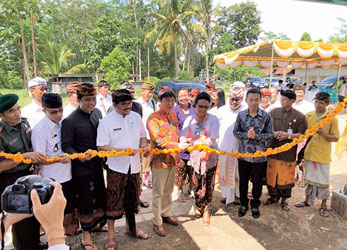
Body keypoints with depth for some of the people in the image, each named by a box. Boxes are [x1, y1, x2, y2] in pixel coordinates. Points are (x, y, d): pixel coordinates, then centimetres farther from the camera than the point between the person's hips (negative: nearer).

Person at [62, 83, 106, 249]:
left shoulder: (97, 112, 3)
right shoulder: (70, 121, -16)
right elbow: (66, 146, -13)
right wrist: (78, 156, -31)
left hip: (98, 164, 6)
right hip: (82, 167, -6)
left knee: (102, 197, 18)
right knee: (85, 202, 7)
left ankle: (97, 224, 46)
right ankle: (86, 235, 30)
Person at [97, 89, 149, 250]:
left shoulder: (136, 117, 3)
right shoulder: (107, 121, -11)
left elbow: (142, 135, 15)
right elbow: (101, 147, -14)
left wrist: (144, 145, -7)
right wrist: (123, 150, -23)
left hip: (134, 166, 5)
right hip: (116, 167, -4)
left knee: (132, 198, 19)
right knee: (114, 201, 5)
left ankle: (130, 227, 41)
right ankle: (111, 234, 25)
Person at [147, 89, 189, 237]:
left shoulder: (173, 115, 11)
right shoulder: (153, 118, -13)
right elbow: (157, 140, -21)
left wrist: (177, 155, 16)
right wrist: (177, 145, -26)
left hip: (173, 158, 7)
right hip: (160, 159, -7)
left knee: (168, 190, 19)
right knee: (158, 192, 4)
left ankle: (166, 214, 36)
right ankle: (157, 222, 17)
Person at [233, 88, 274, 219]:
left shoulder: (266, 116, -8)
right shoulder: (241, 115, -3)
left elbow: (270, 134, -6)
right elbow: (236, 132, -1)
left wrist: (256, 135, -21)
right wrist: (246, 135, -20)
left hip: (259, 156, -1)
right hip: (243, 154, 1)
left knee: (257, 182, 14)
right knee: (243, 181, 15)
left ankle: (255, 205, 35)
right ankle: (243, 204, 35)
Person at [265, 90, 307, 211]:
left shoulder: (299, 116, -1)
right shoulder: (274, 112, 5)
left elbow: (302, 135, -3)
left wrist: (288, 135, -18)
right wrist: (273, 133, -11)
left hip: (289, 152, -2)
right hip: (273, 150, 2)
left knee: (286, 177, 7)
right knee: (271, 175, 10)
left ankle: (284, 199, 26)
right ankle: (273, 196, 30)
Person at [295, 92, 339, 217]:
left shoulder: (332, 119, -6)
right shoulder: (308, 116, 4)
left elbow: (335, 138, -5)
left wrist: (324, 134, -22)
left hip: (323, 155, -3)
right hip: (309, 153, 3)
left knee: (323, 181, 5)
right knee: (309, 178, 16)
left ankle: (323, 205, 22)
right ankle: (308, 200, 33)